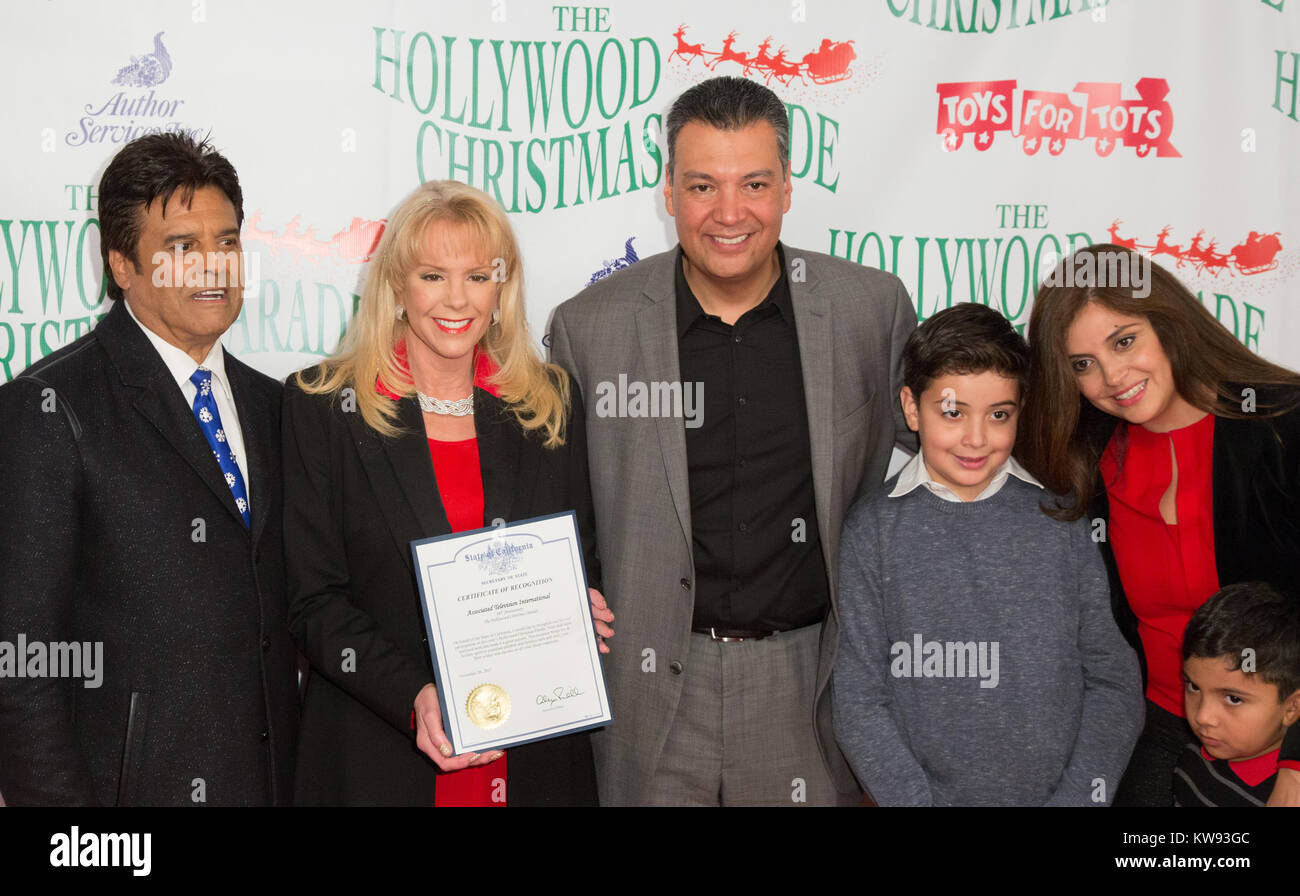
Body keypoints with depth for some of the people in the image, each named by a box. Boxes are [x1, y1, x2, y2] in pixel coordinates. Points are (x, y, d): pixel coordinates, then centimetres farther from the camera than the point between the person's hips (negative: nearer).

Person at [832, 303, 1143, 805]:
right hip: (930, 792, 0)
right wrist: (919, 801, -14)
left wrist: (1078, 797, -10)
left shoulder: (1061, 519, 0)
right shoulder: (873, 530, -3)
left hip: (1059, 793, 1)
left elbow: (1113, 680, 0)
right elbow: (860, 701, -4)